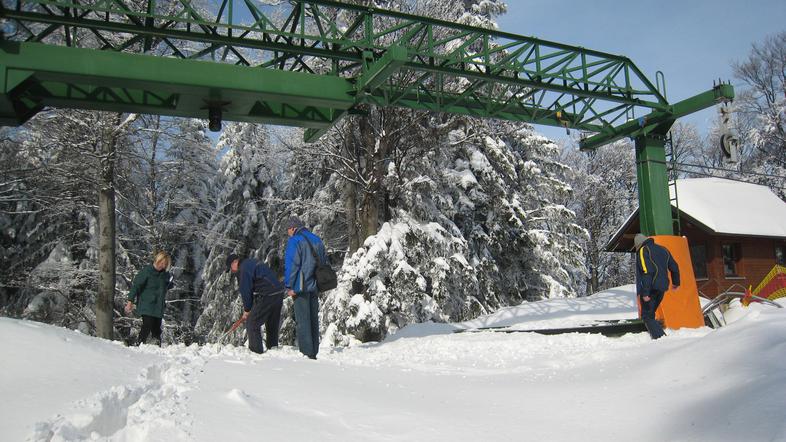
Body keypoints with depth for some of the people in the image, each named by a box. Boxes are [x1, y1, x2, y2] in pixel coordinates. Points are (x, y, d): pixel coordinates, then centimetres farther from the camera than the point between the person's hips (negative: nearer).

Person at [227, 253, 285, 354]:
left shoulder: (244, 269, -9)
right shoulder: (251, 262, 22)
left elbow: (245, 291, -8)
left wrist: (247, 310, 4)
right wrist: (250, 307, 19)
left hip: (268, 296, -10)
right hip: (279, 293, 10)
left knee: (252, 323, -1)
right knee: (272, 324, 19)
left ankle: (256, 351, 0)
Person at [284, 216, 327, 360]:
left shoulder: (294, 241, -7)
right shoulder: (317, 240, 14)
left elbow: (291, 265, -13)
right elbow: (324, 261, 18)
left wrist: (289, 286, -9)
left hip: (301, 287, -7)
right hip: (315, 287, 7)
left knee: (302, 320, -3)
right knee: (313, 319, 12)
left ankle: (306, 352, -5)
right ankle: (314, 352, 16)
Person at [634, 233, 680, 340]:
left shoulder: (643, 250, -7)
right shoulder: (662, 249, 16)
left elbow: (646, 272, -19)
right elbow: (674, 267, 22)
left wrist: (645, 292, -20)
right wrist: (676, 282, 38)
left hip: (650, 288, -8)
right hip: (662, 288, 8)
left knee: (647, 316, -3)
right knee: (650, 314, 19)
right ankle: (657, 335, 15)